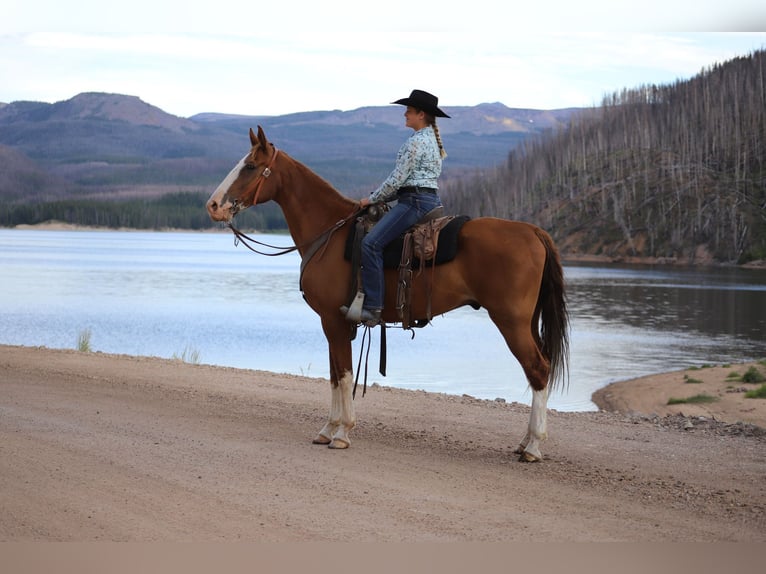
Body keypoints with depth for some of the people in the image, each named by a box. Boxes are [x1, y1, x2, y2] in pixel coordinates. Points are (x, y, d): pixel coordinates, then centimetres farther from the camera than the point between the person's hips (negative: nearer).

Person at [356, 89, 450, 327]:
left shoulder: (416, 141, -12)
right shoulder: (431, 139, 20)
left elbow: (397, 179, -14)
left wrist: (372, 199, -1)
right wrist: (381, 198, 18)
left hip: (415, 201, -11)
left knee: (370, 243, -20)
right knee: (374, 242, 20)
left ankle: (373, 307, -27)